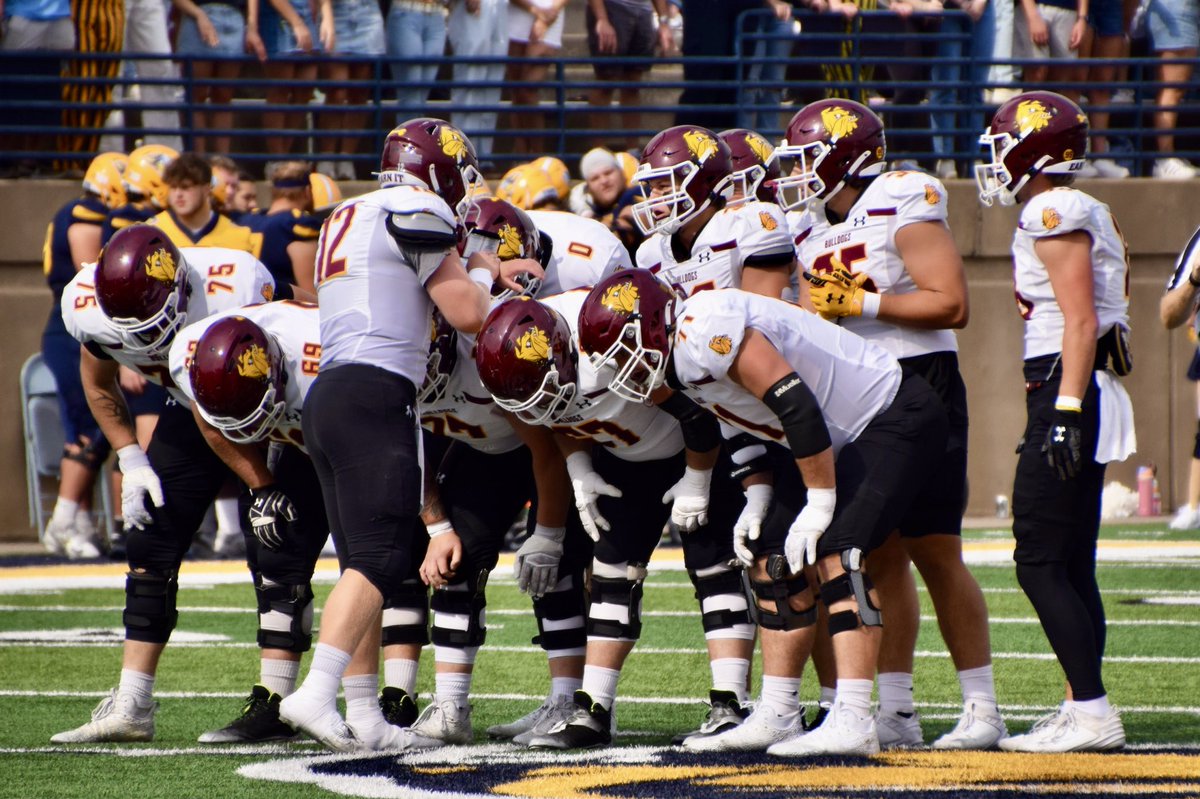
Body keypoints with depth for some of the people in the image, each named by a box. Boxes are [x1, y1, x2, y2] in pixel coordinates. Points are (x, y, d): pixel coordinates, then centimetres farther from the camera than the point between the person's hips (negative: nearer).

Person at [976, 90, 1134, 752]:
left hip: (1068, 390, -10)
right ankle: (1083, 708, 12)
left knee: (1041, 561, -10)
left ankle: (1092, 710, -14)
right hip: (1086, 395, 10)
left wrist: (1065, 412, -23)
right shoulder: (1088, 214, 18)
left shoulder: (1056, 215, -12)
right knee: (1071, 563, 11)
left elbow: (1081, 323, -19)